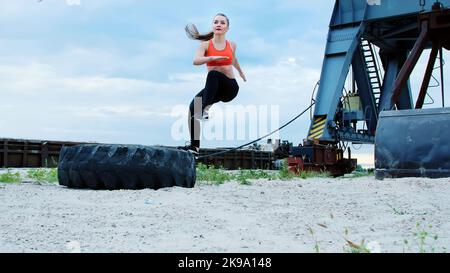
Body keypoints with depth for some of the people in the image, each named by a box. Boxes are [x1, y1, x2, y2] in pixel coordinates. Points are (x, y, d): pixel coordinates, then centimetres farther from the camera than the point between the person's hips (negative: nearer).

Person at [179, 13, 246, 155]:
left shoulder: (232, 45, 5)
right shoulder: (206, 45, -1)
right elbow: (195, 61, -21)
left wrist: (241, 72, 44)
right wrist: (213, 58, -37)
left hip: (230, 87, -2)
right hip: (214, 88, 2)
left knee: (213, 74, -34)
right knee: (193, 107, -20)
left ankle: (205, 110, -37)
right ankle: (195, 146, -16)